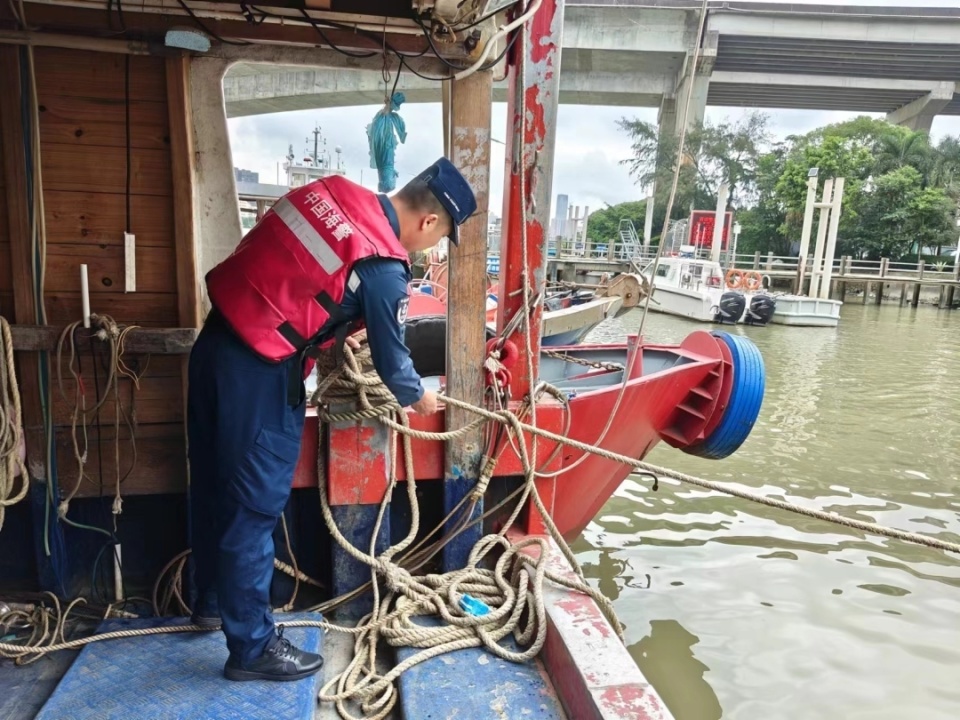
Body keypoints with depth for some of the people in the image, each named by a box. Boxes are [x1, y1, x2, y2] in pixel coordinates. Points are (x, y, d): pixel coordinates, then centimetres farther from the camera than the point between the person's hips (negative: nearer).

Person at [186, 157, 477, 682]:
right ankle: (251, 647, 21)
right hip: (259, 370, -9)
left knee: (215, 483, 22)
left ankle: (212, 600, 43)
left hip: (217, 343, 9)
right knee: (254, 506, 4)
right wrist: (418, 398, 16)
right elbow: (391, 360, -4)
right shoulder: (384, 266, -15)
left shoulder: (336, 191, 6)